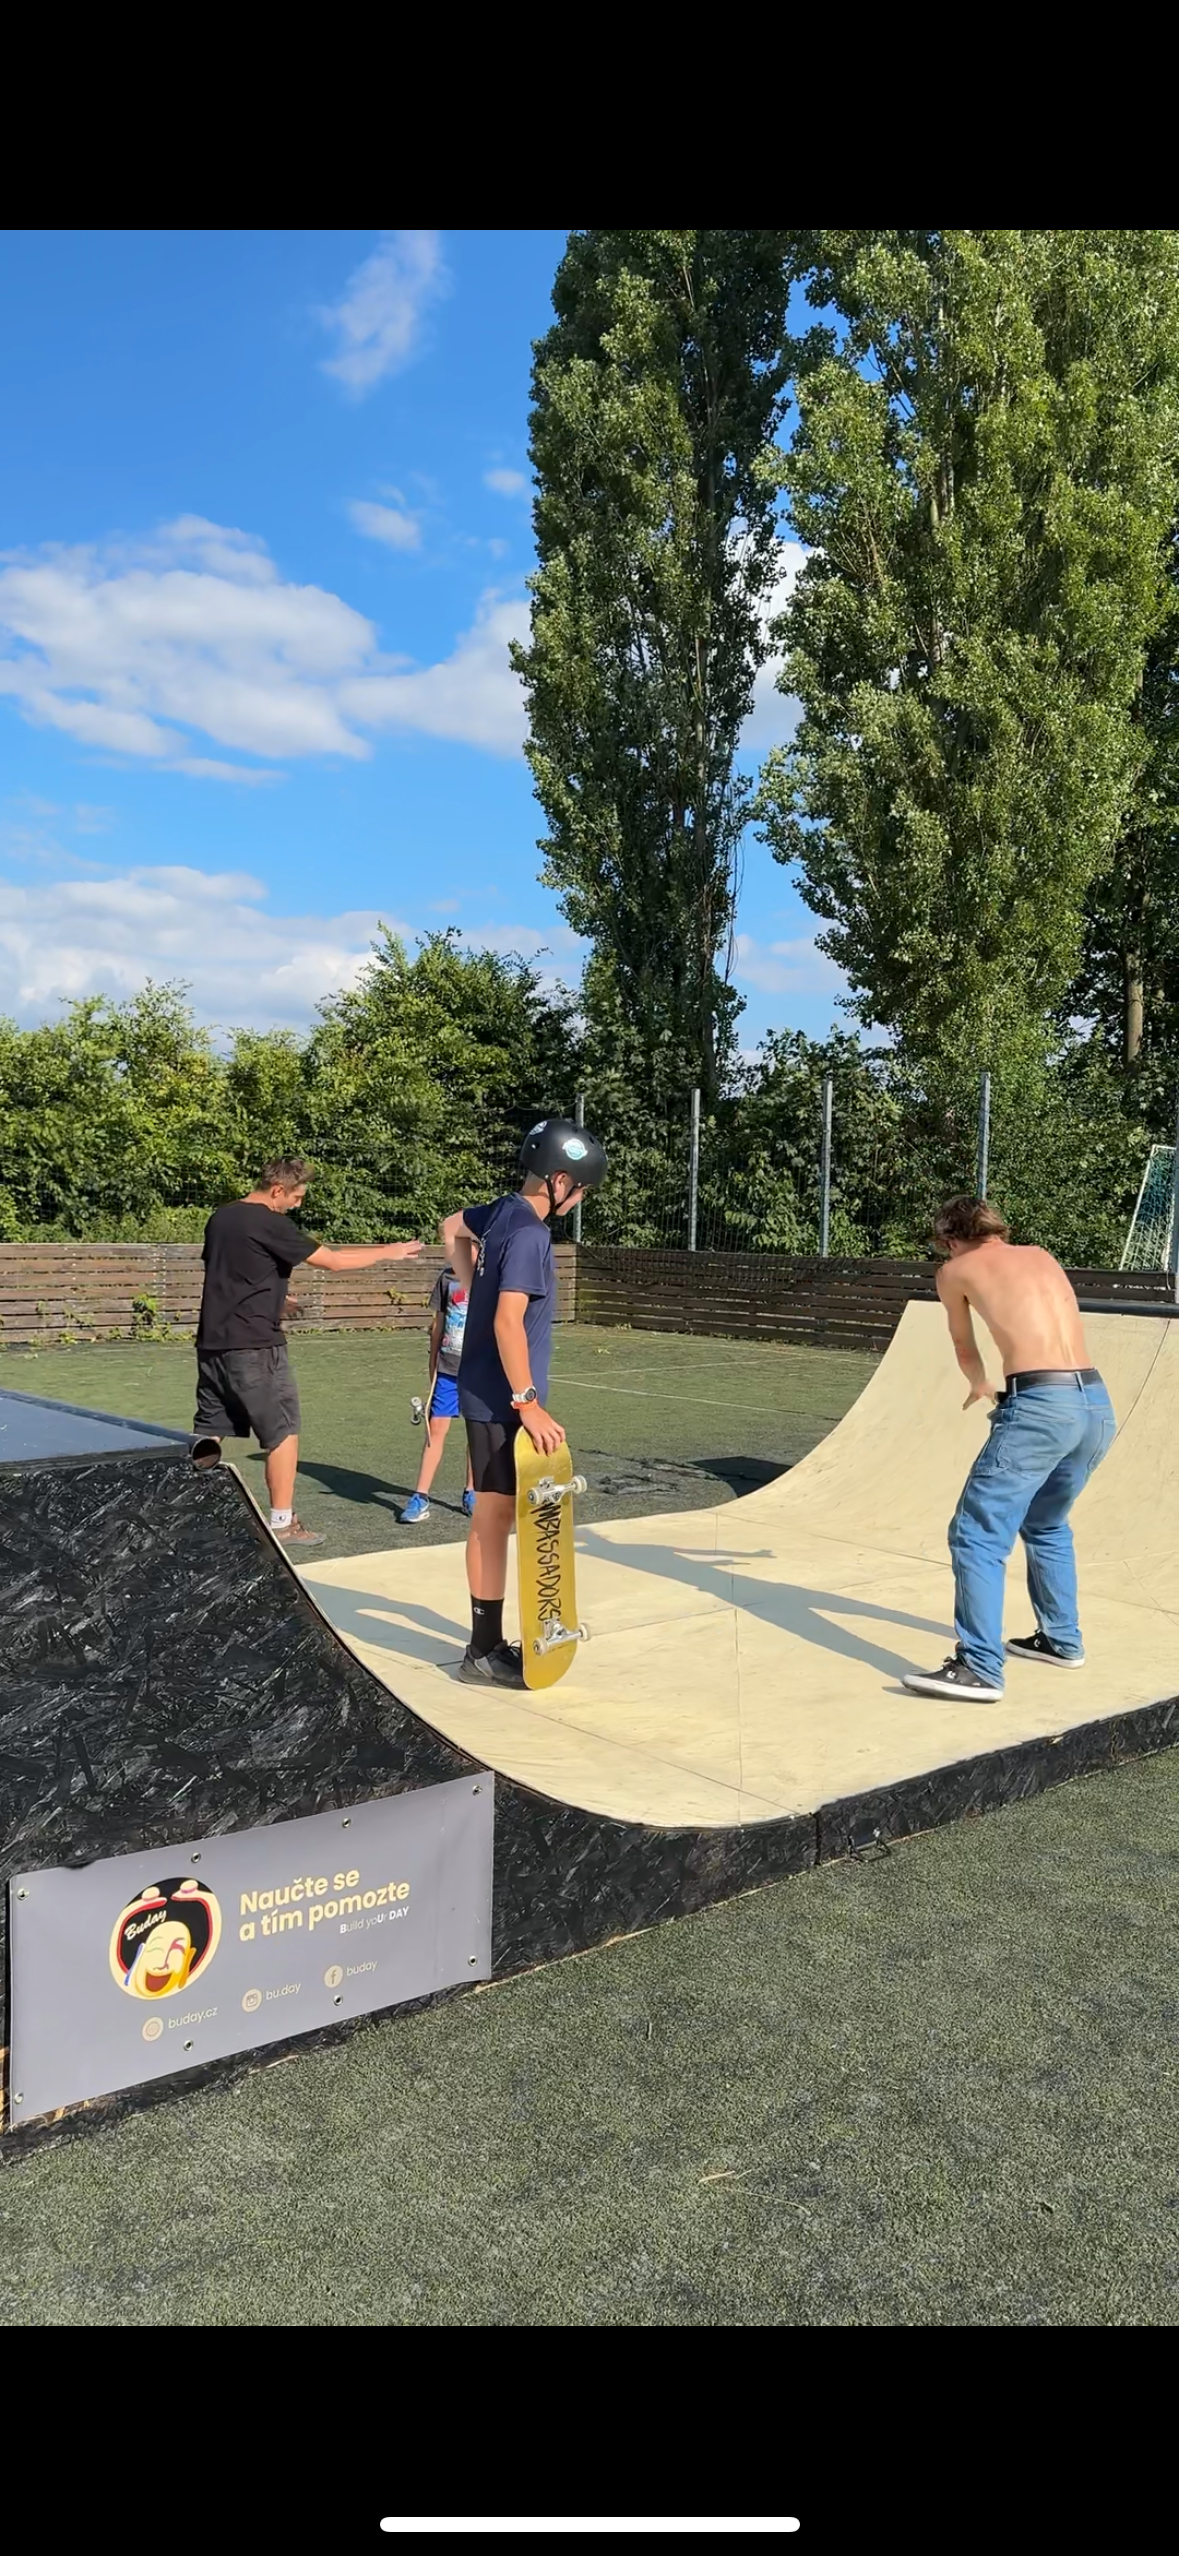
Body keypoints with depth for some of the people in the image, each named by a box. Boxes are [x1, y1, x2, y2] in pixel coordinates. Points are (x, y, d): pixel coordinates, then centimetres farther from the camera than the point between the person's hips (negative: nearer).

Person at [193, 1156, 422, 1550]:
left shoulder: (220, 1218, 12)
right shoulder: (270, 1224, -13)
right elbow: (332, 1259, -12)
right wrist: (388, 1251, -1)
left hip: (211, 1343, 8)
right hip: (254, 1346, -8)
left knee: (208, 1432, 12)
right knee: (283, 1431, 3)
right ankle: (282, 1523, 7)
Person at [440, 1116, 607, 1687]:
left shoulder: (503, 1211, 6)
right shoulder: (529, 1234, -21)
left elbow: (451, 1228, 27)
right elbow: (508, 1324, -27)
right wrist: (528, 1403, -24)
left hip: (488, 1392, 10)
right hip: (501, 1398, -10)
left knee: (494, 1513, 15)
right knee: (495, 1515, -3)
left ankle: (488, 1640, 25)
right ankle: (483, 1653, 5)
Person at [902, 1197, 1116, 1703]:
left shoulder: (955, 1270, 11)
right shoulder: (1042, 1256, 25)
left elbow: (964, 1347, 28)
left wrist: (980, 1387, 49)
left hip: (1040, 1406, -7)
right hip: (1097, 1404, 7)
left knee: (978, 1535, -4)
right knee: (1045, 1524, 27)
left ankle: (979, 1669, -10)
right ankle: (1062, 1640, 36)